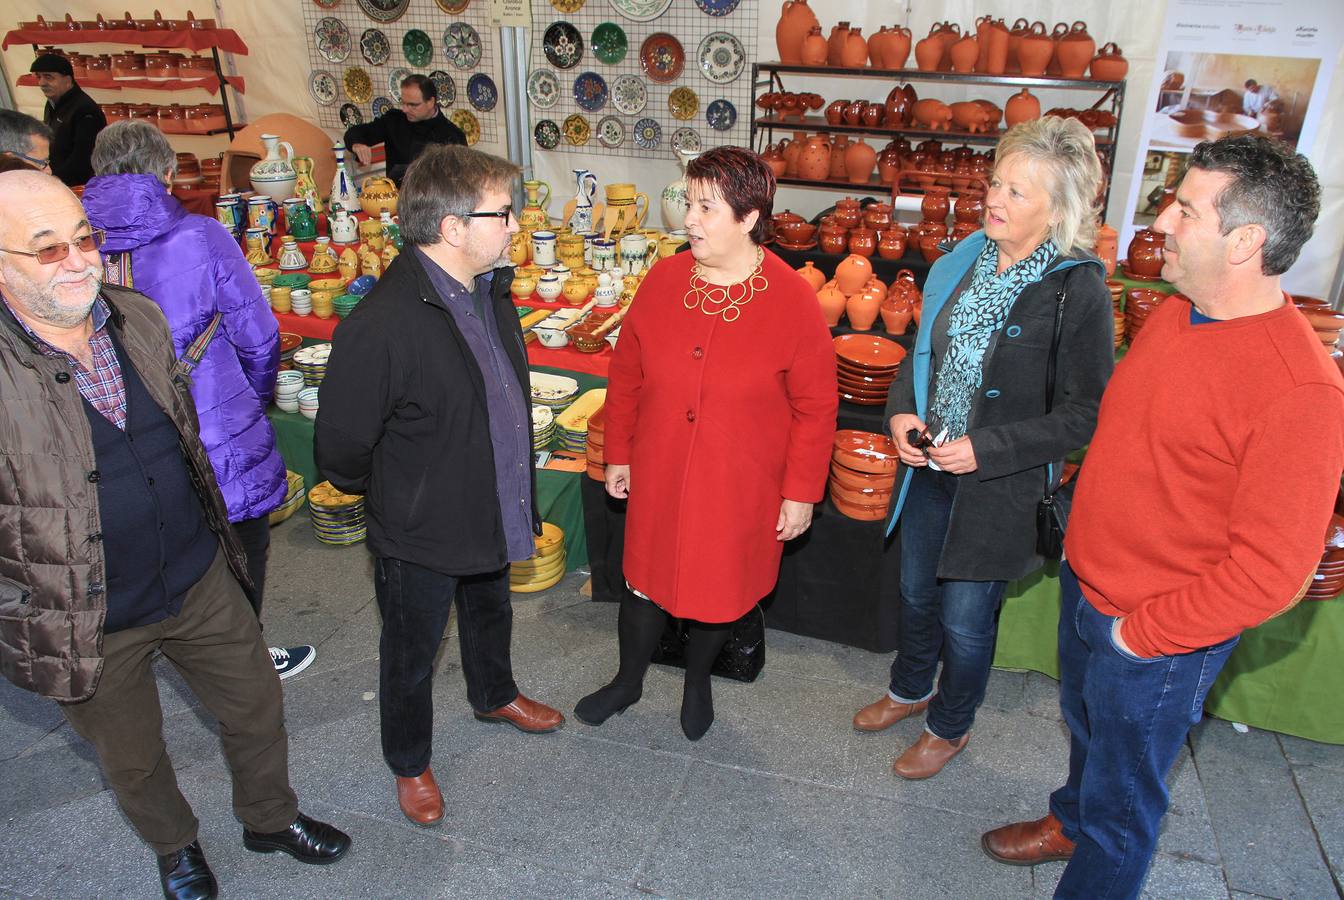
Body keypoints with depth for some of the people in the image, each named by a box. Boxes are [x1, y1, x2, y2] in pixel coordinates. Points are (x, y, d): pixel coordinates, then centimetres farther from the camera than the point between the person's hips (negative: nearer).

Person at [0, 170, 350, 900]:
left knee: (258, 709, 19)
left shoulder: (138, 318, -3)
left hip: (200, 580, 5)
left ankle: (270, 819, 48)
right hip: (88, 622, -4)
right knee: (133, 761, 20)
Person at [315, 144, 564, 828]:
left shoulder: (490, 289, -5)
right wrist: (391, 496, -5)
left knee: (491, 614, 31)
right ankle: (409, 764, 43)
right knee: (411, 655, 17)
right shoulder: (382, 324, -32)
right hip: (418, 537, -7)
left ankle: (494, 695, 60)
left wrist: (517, 496, 13)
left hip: (493, 510, 7)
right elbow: (341, 450, -23)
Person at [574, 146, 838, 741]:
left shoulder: (792, 301, -16)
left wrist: (801, 491, -7)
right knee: (646, 578, 16)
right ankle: (628, 681, 44)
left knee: (719, 586, 17)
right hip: (659, 475, 3)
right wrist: (618, 454, 7)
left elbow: (816, 406, -10)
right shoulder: (663, 280, -6)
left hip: (741, 486, -2)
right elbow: (626, 375, 4)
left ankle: (697, 681, 47)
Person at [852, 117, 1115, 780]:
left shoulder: (1079, 291, -19)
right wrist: (901, 410, -6)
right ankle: (910, 689, 52)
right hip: (928, 468, 6)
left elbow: (1086, 414, -15)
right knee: (916, 592, 23)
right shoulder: (963, 262, -2)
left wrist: (987, 448, -22)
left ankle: (950, 726, 40)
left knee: (965, 620, 11)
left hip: (1000, 487, -5)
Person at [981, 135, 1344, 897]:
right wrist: (1085, 542, 10)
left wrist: (1144, 632, -19)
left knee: (1123, 793, 17)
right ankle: (1071, 820, 60)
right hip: (1085, 583, 8)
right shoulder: (1177, 312, -3)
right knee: (1086, 728, 32)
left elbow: (1273, 570, -27)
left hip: (1157, 640, -7)